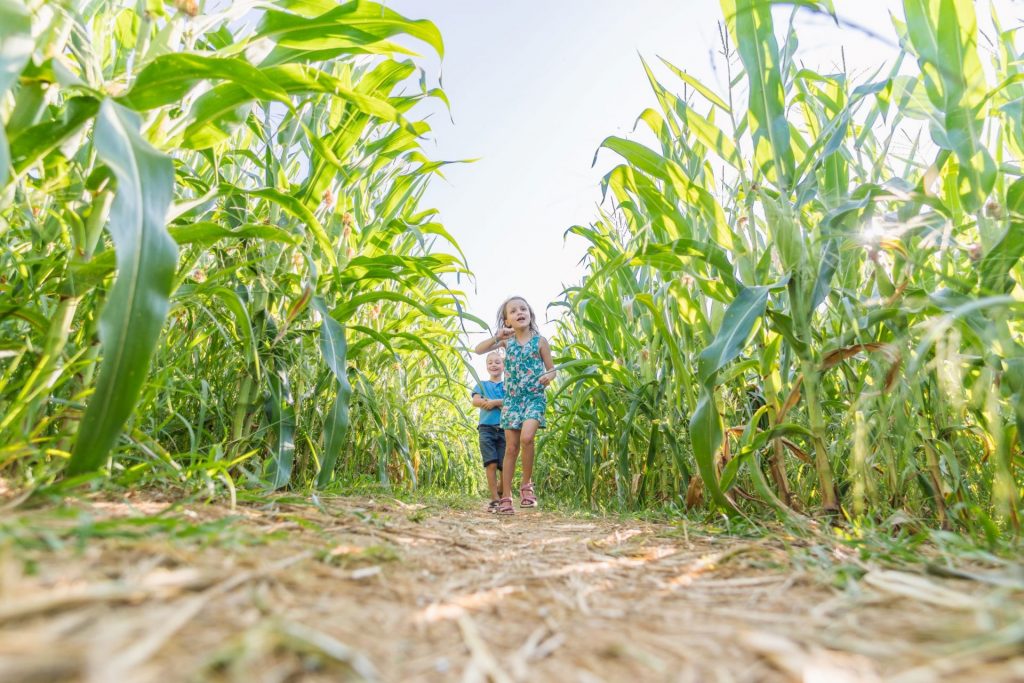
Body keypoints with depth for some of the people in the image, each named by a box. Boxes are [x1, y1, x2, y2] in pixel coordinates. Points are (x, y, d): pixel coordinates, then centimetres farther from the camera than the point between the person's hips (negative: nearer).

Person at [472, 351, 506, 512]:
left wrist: (494, 402, -11)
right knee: (492, 464, -10)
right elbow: (475, 401, -2)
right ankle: (495, 499, -6)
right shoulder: (482, 384, 16)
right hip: (486, 428, 0)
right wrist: (503, 403, -7)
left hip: (505, 428, 0)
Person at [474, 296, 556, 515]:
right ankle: (506, 497, 11)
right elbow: (479, 350, -1)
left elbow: (552, 369, 5)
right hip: (512, 399, 3)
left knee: (526, 437, -26)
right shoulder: (507, 341, 6)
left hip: (534, 397, -2)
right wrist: (496, 337, -17)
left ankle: (526, 484, -4)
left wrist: (548, 376, -19)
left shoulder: (540, 341, 0)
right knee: (511, 448, 3)